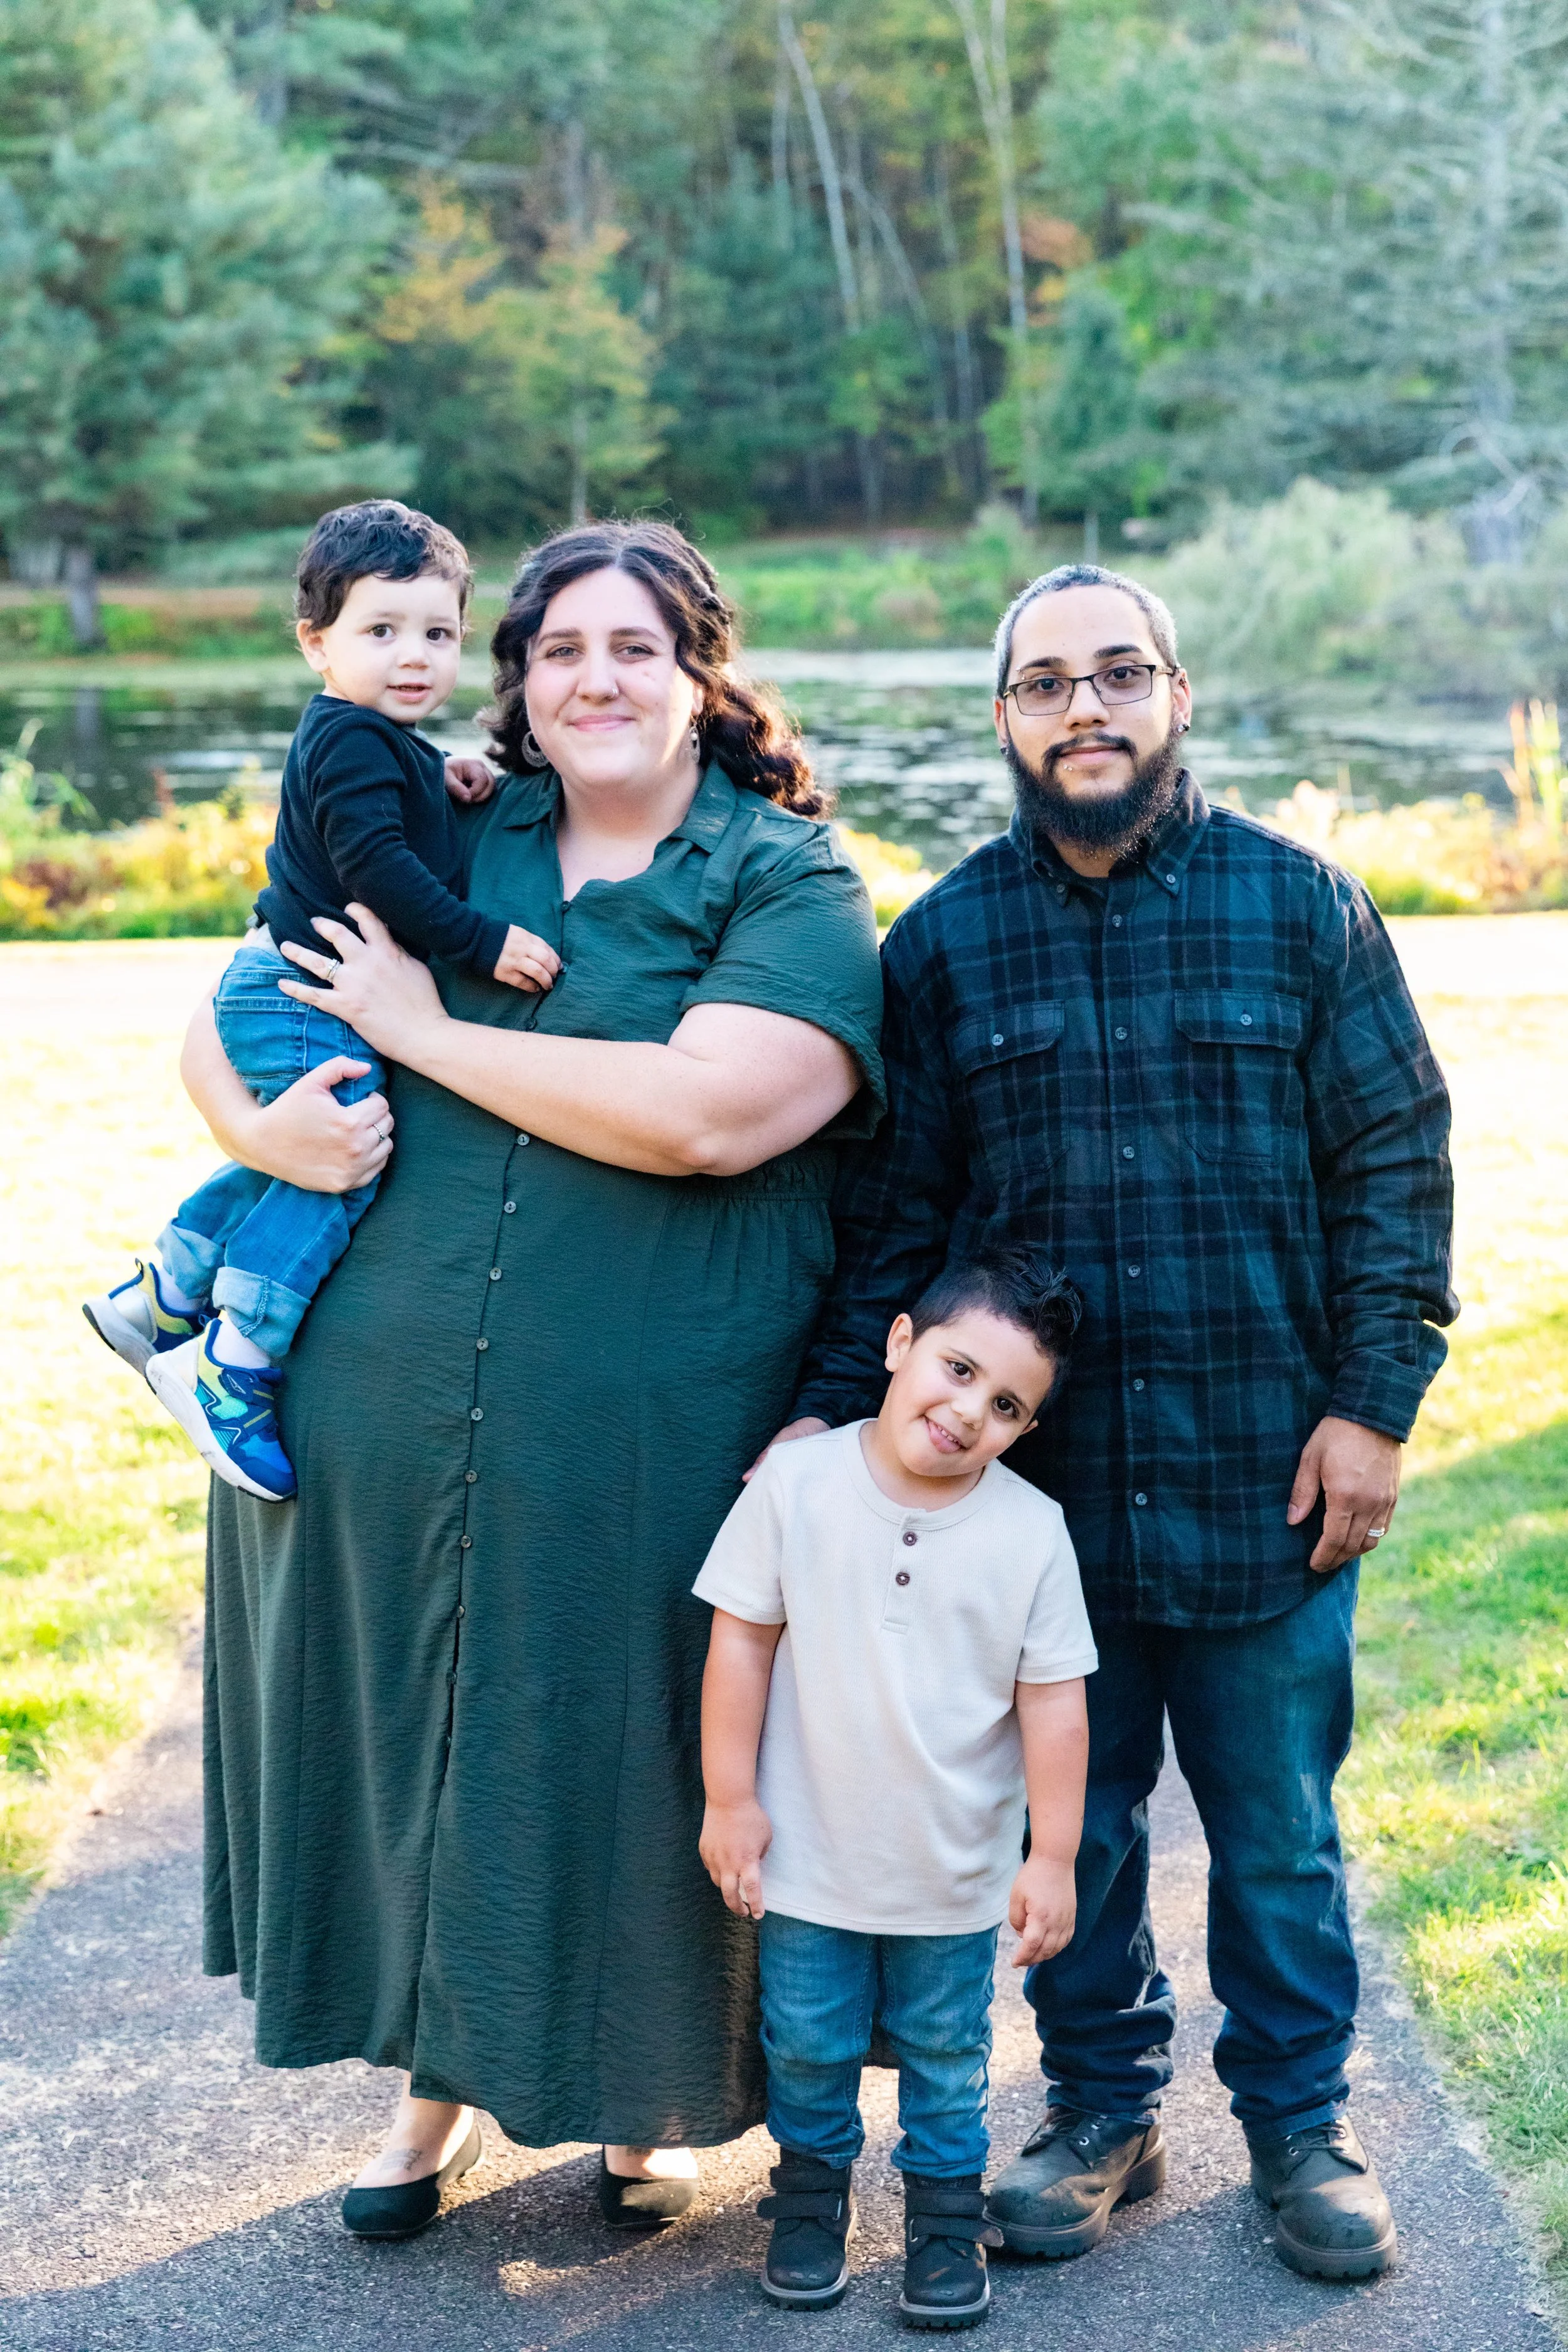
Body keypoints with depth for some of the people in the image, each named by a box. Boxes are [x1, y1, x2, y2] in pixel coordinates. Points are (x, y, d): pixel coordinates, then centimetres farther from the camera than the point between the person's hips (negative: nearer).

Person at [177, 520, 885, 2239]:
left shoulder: (792, 890, -3)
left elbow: (701, 1113, -20)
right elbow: (222, 1018, 13)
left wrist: (423, 1030, -12)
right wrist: (260, 1122, -11)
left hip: (639, 1444, -3)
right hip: (377, 1408, 4)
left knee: (617, 1761, 9)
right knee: (405, 1736, 15)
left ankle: (645, 2101, 34)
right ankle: (438, 2081, 38)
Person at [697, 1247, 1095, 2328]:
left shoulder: (1032, 1530, -13)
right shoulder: (797, 1485, -14)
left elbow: (1053, 1702, -7)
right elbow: (742, 1640, -7)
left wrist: (1054, 1858, -6)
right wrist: (730, 1799, -6)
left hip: (956, 1874, 0)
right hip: (808, 1860, 0)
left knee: (947, 2058, 17)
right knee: (809, 2046, 17)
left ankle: (946, 2211, 36)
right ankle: (812, 2189, 40)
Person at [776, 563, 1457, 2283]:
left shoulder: (1300, 906, 0)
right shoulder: (944, 943, 3)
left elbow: (1394, 1160, 1)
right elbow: (892, 1208, 7)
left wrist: (1373, 1402, -4)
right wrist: (838, 1409, -1)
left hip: (1266, 1482, -1)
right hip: (1039, 1488, 1)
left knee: (1279, 1835, 10)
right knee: (1072, 1825, 12)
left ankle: (1299, 2124, 28)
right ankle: (1101, 2106, 31)